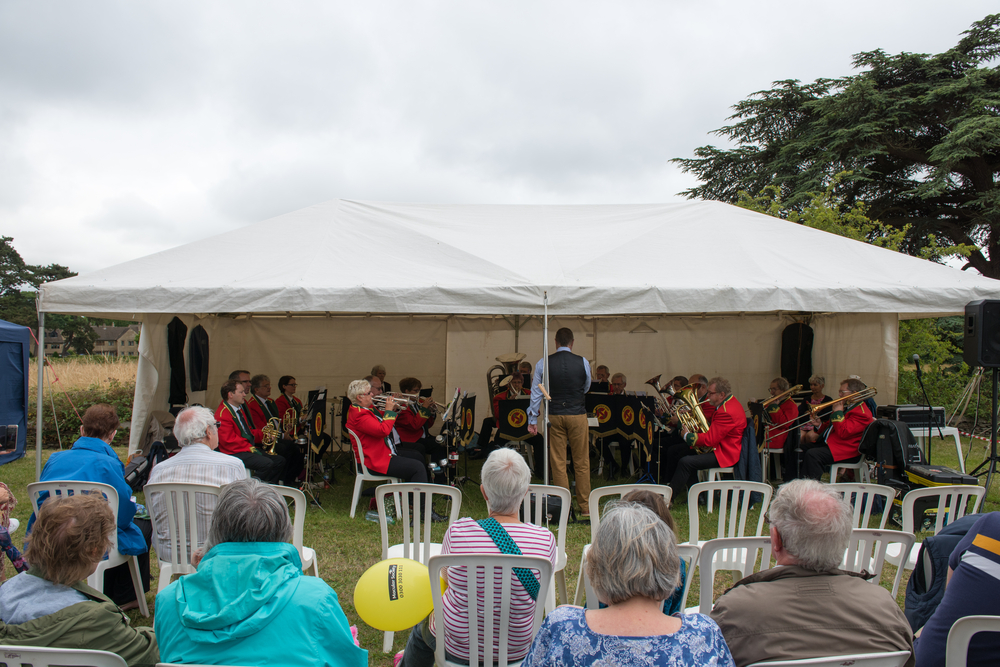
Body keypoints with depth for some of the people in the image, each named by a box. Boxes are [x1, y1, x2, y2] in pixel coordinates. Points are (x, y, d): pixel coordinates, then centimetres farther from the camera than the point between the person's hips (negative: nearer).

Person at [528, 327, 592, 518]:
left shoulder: (543, 363, -2)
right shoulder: (583, 362, -2)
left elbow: (536, 392, 1)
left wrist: (532, 420, 7)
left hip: (554, 416, 0)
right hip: (577, 415, 0)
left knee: (558, 463, 6)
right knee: (581, 462, 7)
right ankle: (585, 508, 11)